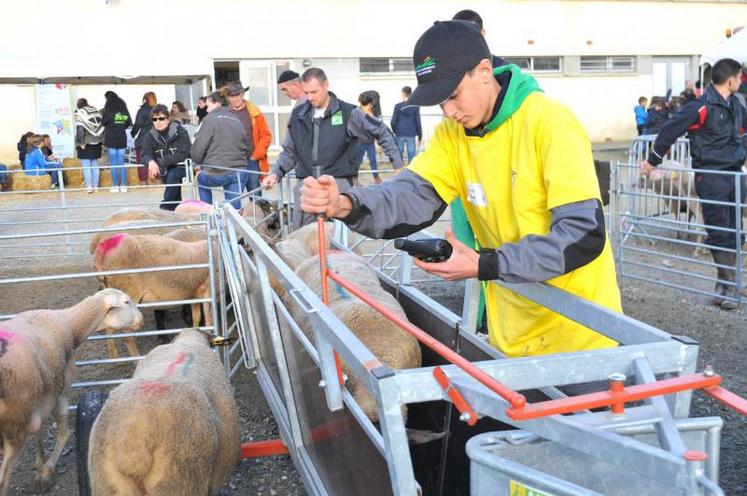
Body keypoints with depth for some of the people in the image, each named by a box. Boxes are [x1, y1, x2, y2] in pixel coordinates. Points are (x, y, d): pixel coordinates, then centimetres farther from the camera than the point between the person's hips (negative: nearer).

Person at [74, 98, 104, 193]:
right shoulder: (96, 112, 6)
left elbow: (79, 130, -16)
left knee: (86, 167, 0)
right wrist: (102, 140, 9)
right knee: (95, 166, 11)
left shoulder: (80, 114, -9)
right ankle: (95, 186, 14)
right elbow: (102, 127, 5)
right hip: (96, 143, 5)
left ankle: (89, 187, -2)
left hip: (86, 145, -5)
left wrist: (80, 143, -11)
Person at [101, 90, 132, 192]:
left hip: (111, 138, -4)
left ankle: (115, 186, 0)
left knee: (113, 164, 0)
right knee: (121, 163, 7)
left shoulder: (108, 108, -7)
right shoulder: (123, 107, 7)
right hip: (122, 138, 4)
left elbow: (103, 122, -4)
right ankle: (123, 186, 5)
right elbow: (129, 123, 7)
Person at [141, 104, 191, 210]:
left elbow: (182, 154, -26)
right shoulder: (150, 136, -3)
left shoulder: (180, 132, -17)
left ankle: (164, 208, -27)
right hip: (166, 169, 5)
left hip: (183, 166, -5)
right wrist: (151, 161, -36)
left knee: (173, 175, -31)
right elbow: (145, 155, -10)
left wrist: (160, 162, -31)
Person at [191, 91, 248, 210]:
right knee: (234, 208, 6)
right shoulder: (237, 121, 15)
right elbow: (244, 143, 18)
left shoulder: (210, 119, -4)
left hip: (216, 173, -4)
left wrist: (198, 163, 11)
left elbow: (198, 147, -7)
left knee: (201, 179, 28)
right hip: (238, 172, 4)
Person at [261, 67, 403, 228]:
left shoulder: (348, 113, -1)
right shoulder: (298, 115, 11)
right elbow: (290, 151, 19)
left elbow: (382, 132, 5)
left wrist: (398, 166, 3)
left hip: (338, 183, -4)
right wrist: (276, 174, 4)